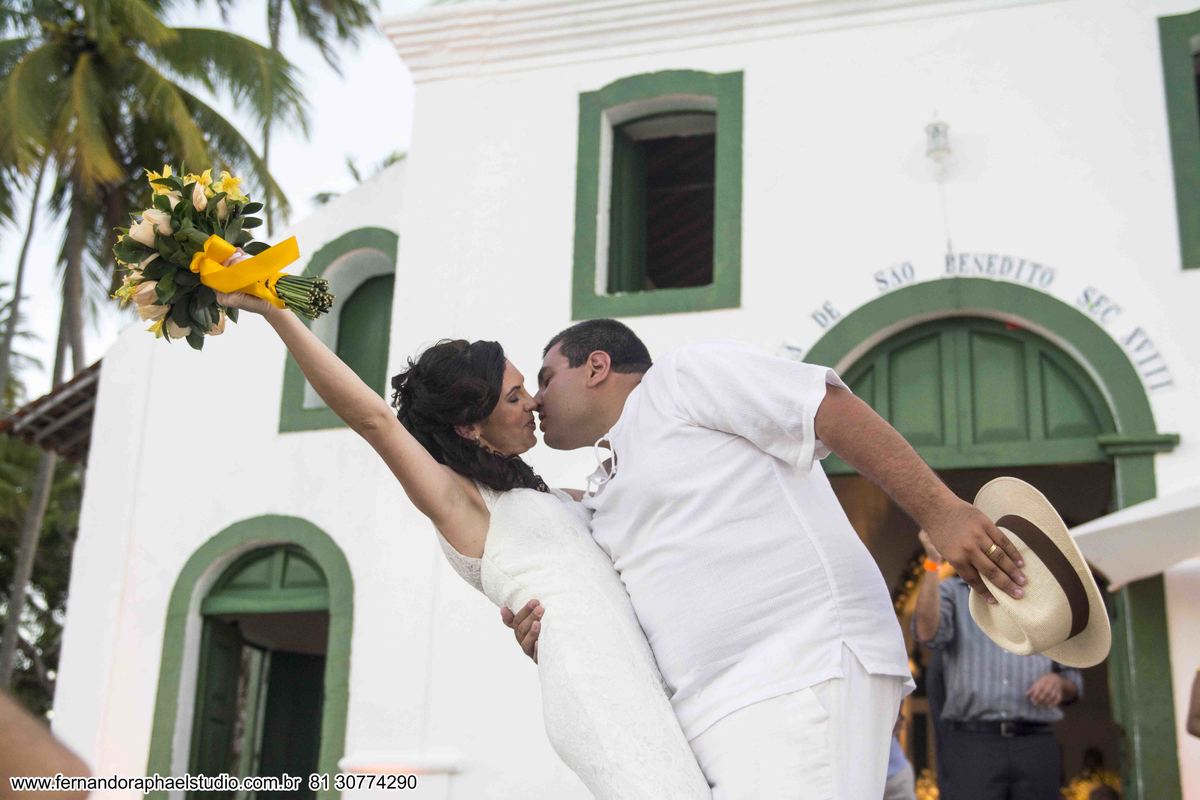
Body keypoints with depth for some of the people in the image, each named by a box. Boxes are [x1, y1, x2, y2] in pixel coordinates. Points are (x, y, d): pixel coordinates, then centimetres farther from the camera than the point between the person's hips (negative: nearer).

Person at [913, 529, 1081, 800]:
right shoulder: (953, 592, 14)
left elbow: (1074, 684, 21)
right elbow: (928, 632, -10)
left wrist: (1059, 682, -3)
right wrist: (933, 561, -15)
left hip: (1036, 746, 3)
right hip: (970, 744, -3)